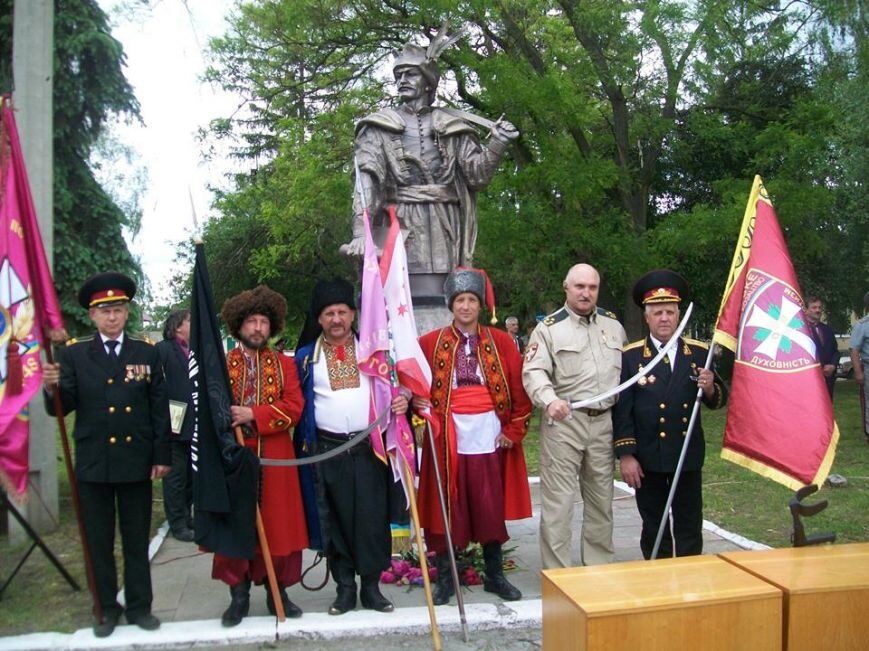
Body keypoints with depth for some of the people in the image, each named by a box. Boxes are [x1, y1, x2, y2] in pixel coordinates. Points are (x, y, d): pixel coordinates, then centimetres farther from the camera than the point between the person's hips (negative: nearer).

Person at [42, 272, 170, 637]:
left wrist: (162, 456, 0)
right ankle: (107, 608, 25)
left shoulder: (147, 353, 3)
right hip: (93, 463, 0)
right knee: (98, 541, 10)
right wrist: (53, 388, -26)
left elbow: (159, 408, 3)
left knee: (137, 540, 11)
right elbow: (62, 408, -4)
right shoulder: (73, 354, 1)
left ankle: (139, 606, 24)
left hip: (136, 462, 0)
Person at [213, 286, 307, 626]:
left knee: (278, 525, 6)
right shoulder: (222, 364, 6)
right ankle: (239, 595, 19)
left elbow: (293, 407, -5)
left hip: (276, 461, 1)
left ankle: (277, 592, 21)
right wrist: (229, 419, -18)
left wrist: (253, 415, -16)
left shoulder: (284, 364, 8)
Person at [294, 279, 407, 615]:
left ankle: (371, 585, 14)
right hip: (328, 449, 0)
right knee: (336, 518, 6)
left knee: (373, 515, 1)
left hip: (370, 446, 0)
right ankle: (344, 586, 18)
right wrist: (305, 440, -1)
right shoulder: (306, 356, 6)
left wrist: (403, 398, -12)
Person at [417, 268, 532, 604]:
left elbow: (520, 389, 5)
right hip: (447, 437, -1)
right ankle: (444, 578, 20)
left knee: (492, 509, 9)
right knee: (445, 509, 6)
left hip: (490, 436, 1)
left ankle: (495, 575, 26)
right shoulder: (430, 343, 2)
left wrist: (514, 431, 0)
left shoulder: (501, 343, 4)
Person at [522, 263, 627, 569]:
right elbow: (534, 371, -13)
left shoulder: (613, 324, 14)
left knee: (601, 499, 14)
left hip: (604, 422, 5)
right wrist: (550, 400, -30)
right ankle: (556, 573, 9)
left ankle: (599, 567, 28)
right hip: (563, 422, -4)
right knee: (558, 500, -2)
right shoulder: (549, 327, -2)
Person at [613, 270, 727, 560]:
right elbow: (622, 410, -7)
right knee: (654, 530, 12)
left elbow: (719, 401, 7)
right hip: (647, 459, -2)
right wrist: (625, 455, -11)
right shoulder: (630, 356, -5)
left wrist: (710, 387, -15)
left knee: (690, 529, 11)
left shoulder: (699, 353, 2)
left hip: (688, 456, 2)